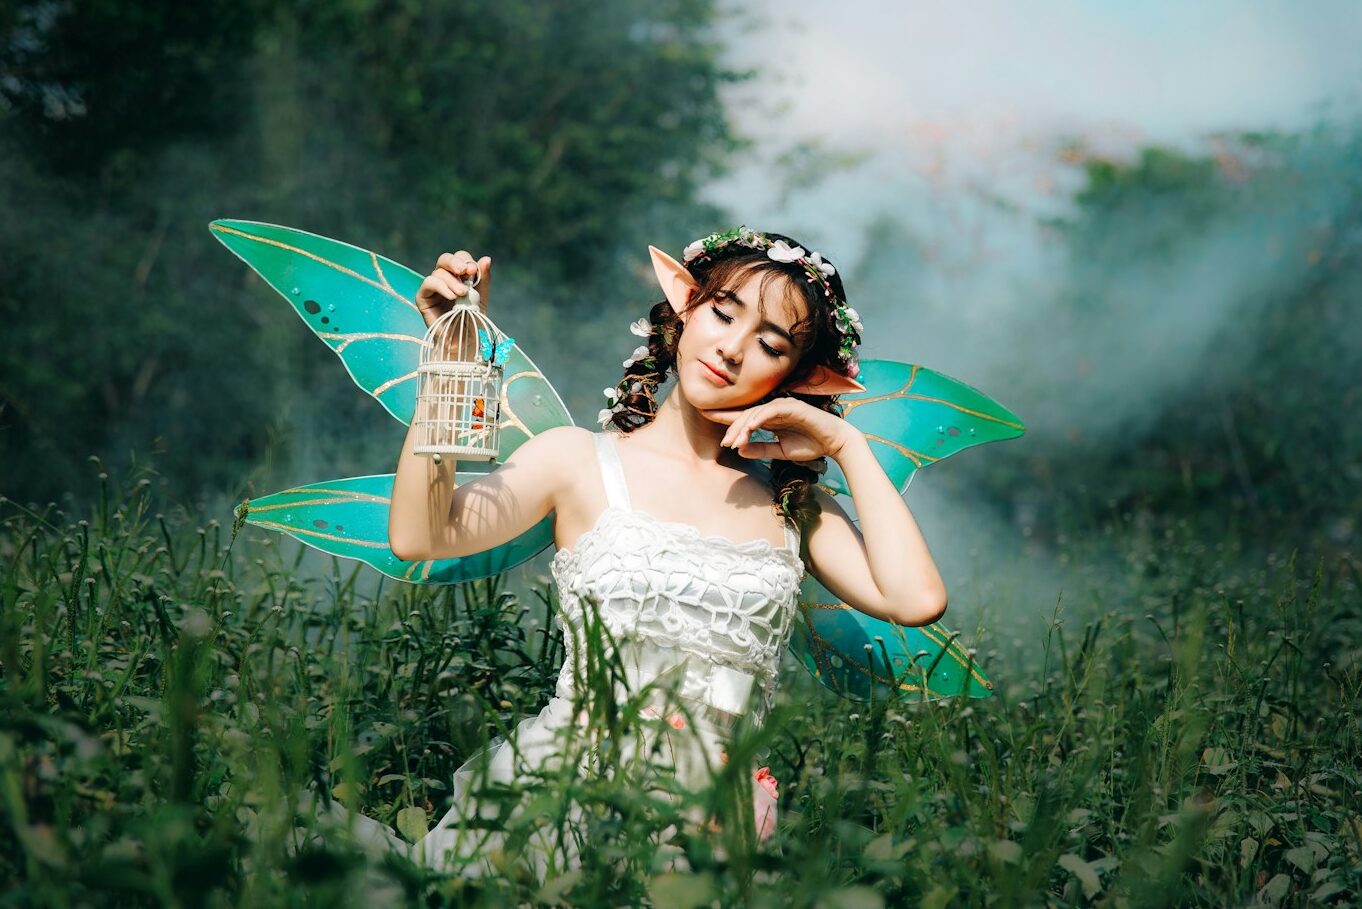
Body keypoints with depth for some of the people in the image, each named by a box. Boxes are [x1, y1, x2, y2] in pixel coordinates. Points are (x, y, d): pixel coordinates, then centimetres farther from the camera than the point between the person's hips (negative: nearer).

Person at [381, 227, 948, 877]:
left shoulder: (791, 505, 14)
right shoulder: (582, 460, 7)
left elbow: (917, 601, -1)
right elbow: (417, 536, -8)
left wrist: (848, 446, 6)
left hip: (710, 815, 2)